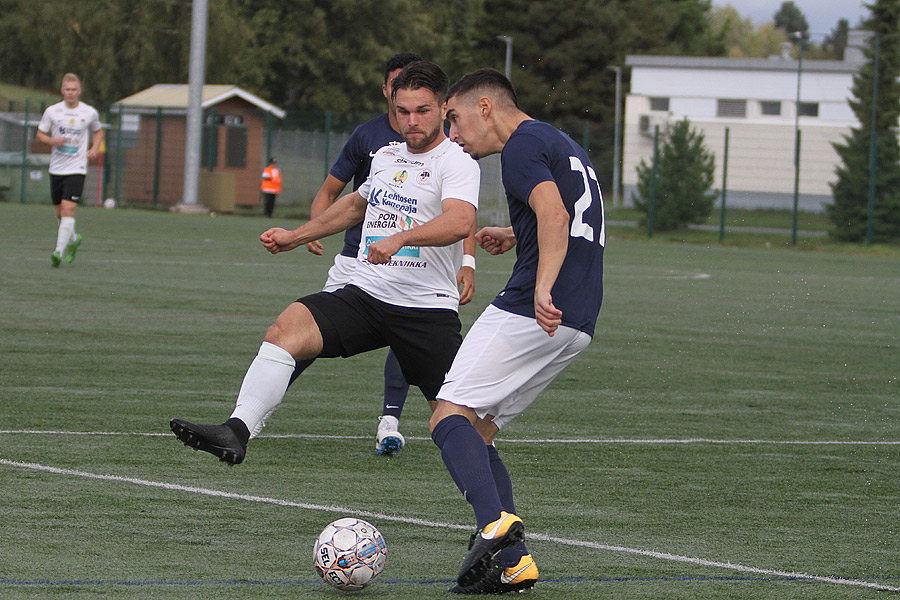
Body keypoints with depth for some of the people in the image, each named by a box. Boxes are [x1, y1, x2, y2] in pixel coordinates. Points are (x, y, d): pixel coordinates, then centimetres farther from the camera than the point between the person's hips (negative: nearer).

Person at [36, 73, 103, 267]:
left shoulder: (90, 113, 1)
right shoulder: (52, 111, 0)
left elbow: (98, 131, 19)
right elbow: (40, 134, 8)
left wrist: (94, 148, 1)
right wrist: (52, 140, -13)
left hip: (77, 169, -3)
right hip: (56, 169, 3)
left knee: (68, 208, -17)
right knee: (59, 211, 11)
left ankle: (59, 251, -20)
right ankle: (73, 239, 38)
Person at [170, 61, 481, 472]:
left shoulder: (457, 163, -6)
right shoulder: (386, 157, 17)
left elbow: (461, 221, -27)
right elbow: (356, 204, 38)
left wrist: (400, 238, -41)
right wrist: (296, 236, 39)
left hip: (428, 308, -5)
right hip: (364, 294, 5)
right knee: (285, 329, -21)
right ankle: (237, 431, -32)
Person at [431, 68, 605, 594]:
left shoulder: (522, 145, -5)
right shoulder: (564, 145, 26)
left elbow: (553, 213, -23)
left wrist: (542, 288, -34)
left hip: (530, 313, -10)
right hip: (579, 324, 10)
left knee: (451, 417, -12)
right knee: (476, 431, 12)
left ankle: (496, 522, -34)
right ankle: (513, 563, 0)